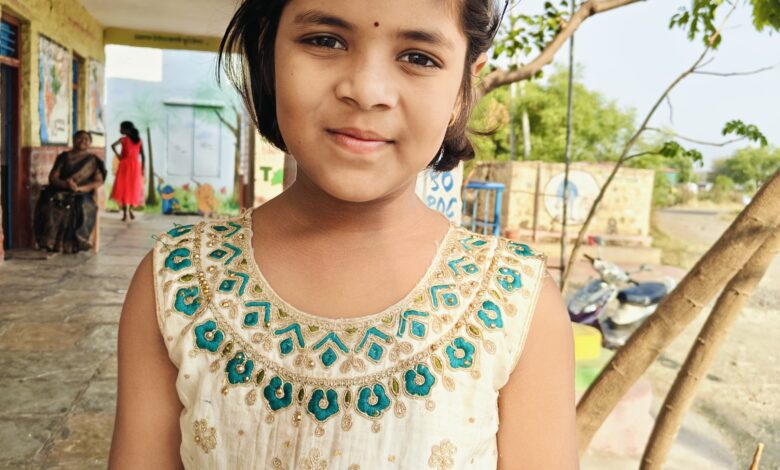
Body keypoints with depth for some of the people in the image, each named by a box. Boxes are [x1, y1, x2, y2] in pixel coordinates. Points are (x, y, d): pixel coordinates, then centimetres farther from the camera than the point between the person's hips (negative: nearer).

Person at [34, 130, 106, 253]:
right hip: (60, 191, 2)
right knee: (49, 205, -33)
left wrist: (80, 187, -17)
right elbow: (52, 177, 7)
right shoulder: (64, 157, 15)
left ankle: (74, 243, -28)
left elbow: (99, 181, 0)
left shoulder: (93, 160, 12)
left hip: (82, 195, -1)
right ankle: (50, 242, -27)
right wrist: (65, 184, -16)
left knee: (81, 206, -37)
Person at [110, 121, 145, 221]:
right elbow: (142, 156, 4)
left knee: (123, 188, 3)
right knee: (134, 188, 13)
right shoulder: (139, 140, 5)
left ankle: (125, 213, -3)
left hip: (125, 165, -3)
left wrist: (118, 155, -9)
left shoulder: (123, 139, -6)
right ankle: (130, 210, 10)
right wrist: (142, 168, 9)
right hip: (136, 165, 3)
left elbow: (113, 146, -24)